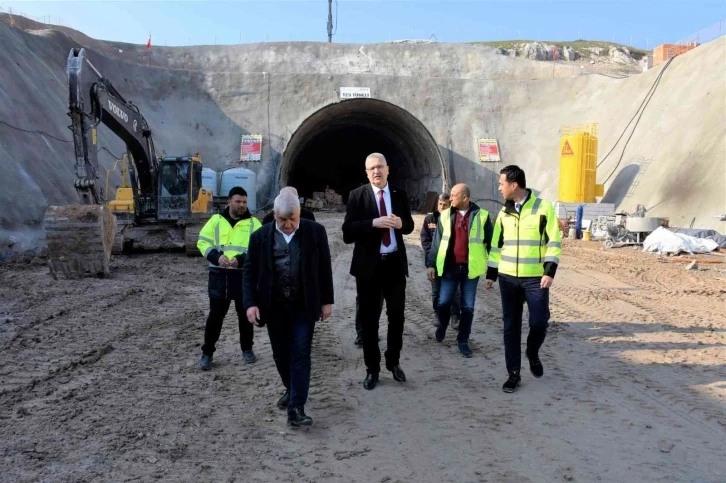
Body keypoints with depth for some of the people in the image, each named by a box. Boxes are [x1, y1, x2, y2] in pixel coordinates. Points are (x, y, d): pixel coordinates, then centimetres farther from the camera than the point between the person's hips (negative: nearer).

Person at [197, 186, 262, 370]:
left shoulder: (253, 223, 1)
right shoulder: (216, 220, 6)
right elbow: (202, 241, 5)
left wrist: (241, 259, -20)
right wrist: (215, 256, -13)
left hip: (244, 275, 0)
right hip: (219, 274, 1)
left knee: (244, 313, 11)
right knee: (215, 314, 5)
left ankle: (247, 349, 27)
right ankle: (207, 352, 17)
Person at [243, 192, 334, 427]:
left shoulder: (316, 232, -4)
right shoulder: (260, 236, -2)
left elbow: (324, 268, 1)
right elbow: (250, 271, 0)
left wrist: (327, 300, 1)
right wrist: (251, 303, -9)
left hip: (303, 306, -2)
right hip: (274, 307, 2)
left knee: (300, 355, -3)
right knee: (281, 354, 13)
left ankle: (296, 408, 1)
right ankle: (291, 390, 37)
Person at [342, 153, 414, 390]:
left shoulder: (399, 194, 4)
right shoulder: (357, 195, -6)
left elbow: (410, 225, 11)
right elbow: (348, 233, -13)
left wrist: (401, 223, -12)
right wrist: (374, 223, -27)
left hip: (395, 263, 3)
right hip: (368, 265, -2)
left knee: (397, 315, 12)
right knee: (369, 319, 8)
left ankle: (393, 362, 32)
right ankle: (372, 369, 22)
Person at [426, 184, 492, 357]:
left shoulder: (482, 216, -2)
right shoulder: (445, 215, 4)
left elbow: (490, 243, 2)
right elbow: (436, 241, 6)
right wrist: (431, 264, 2)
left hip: (470, 268, -1)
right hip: (449, 267, 2)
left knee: (468, 307, 5)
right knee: (444, 302, 5)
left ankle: (463, 341, 19)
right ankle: (442, 326, 35)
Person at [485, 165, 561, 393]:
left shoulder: (543, 207, -7)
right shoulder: (504, 212, 8)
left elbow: (553, 242, -7)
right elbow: (497, 245, 14)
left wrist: (549, 271, -15)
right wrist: (491, 274, 12)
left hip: (536, 278, -4)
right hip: (508, 278, 4)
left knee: (539, 321, -6)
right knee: (511, 327, 6)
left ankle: (533, 353, 27)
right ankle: (514, 373, 16)